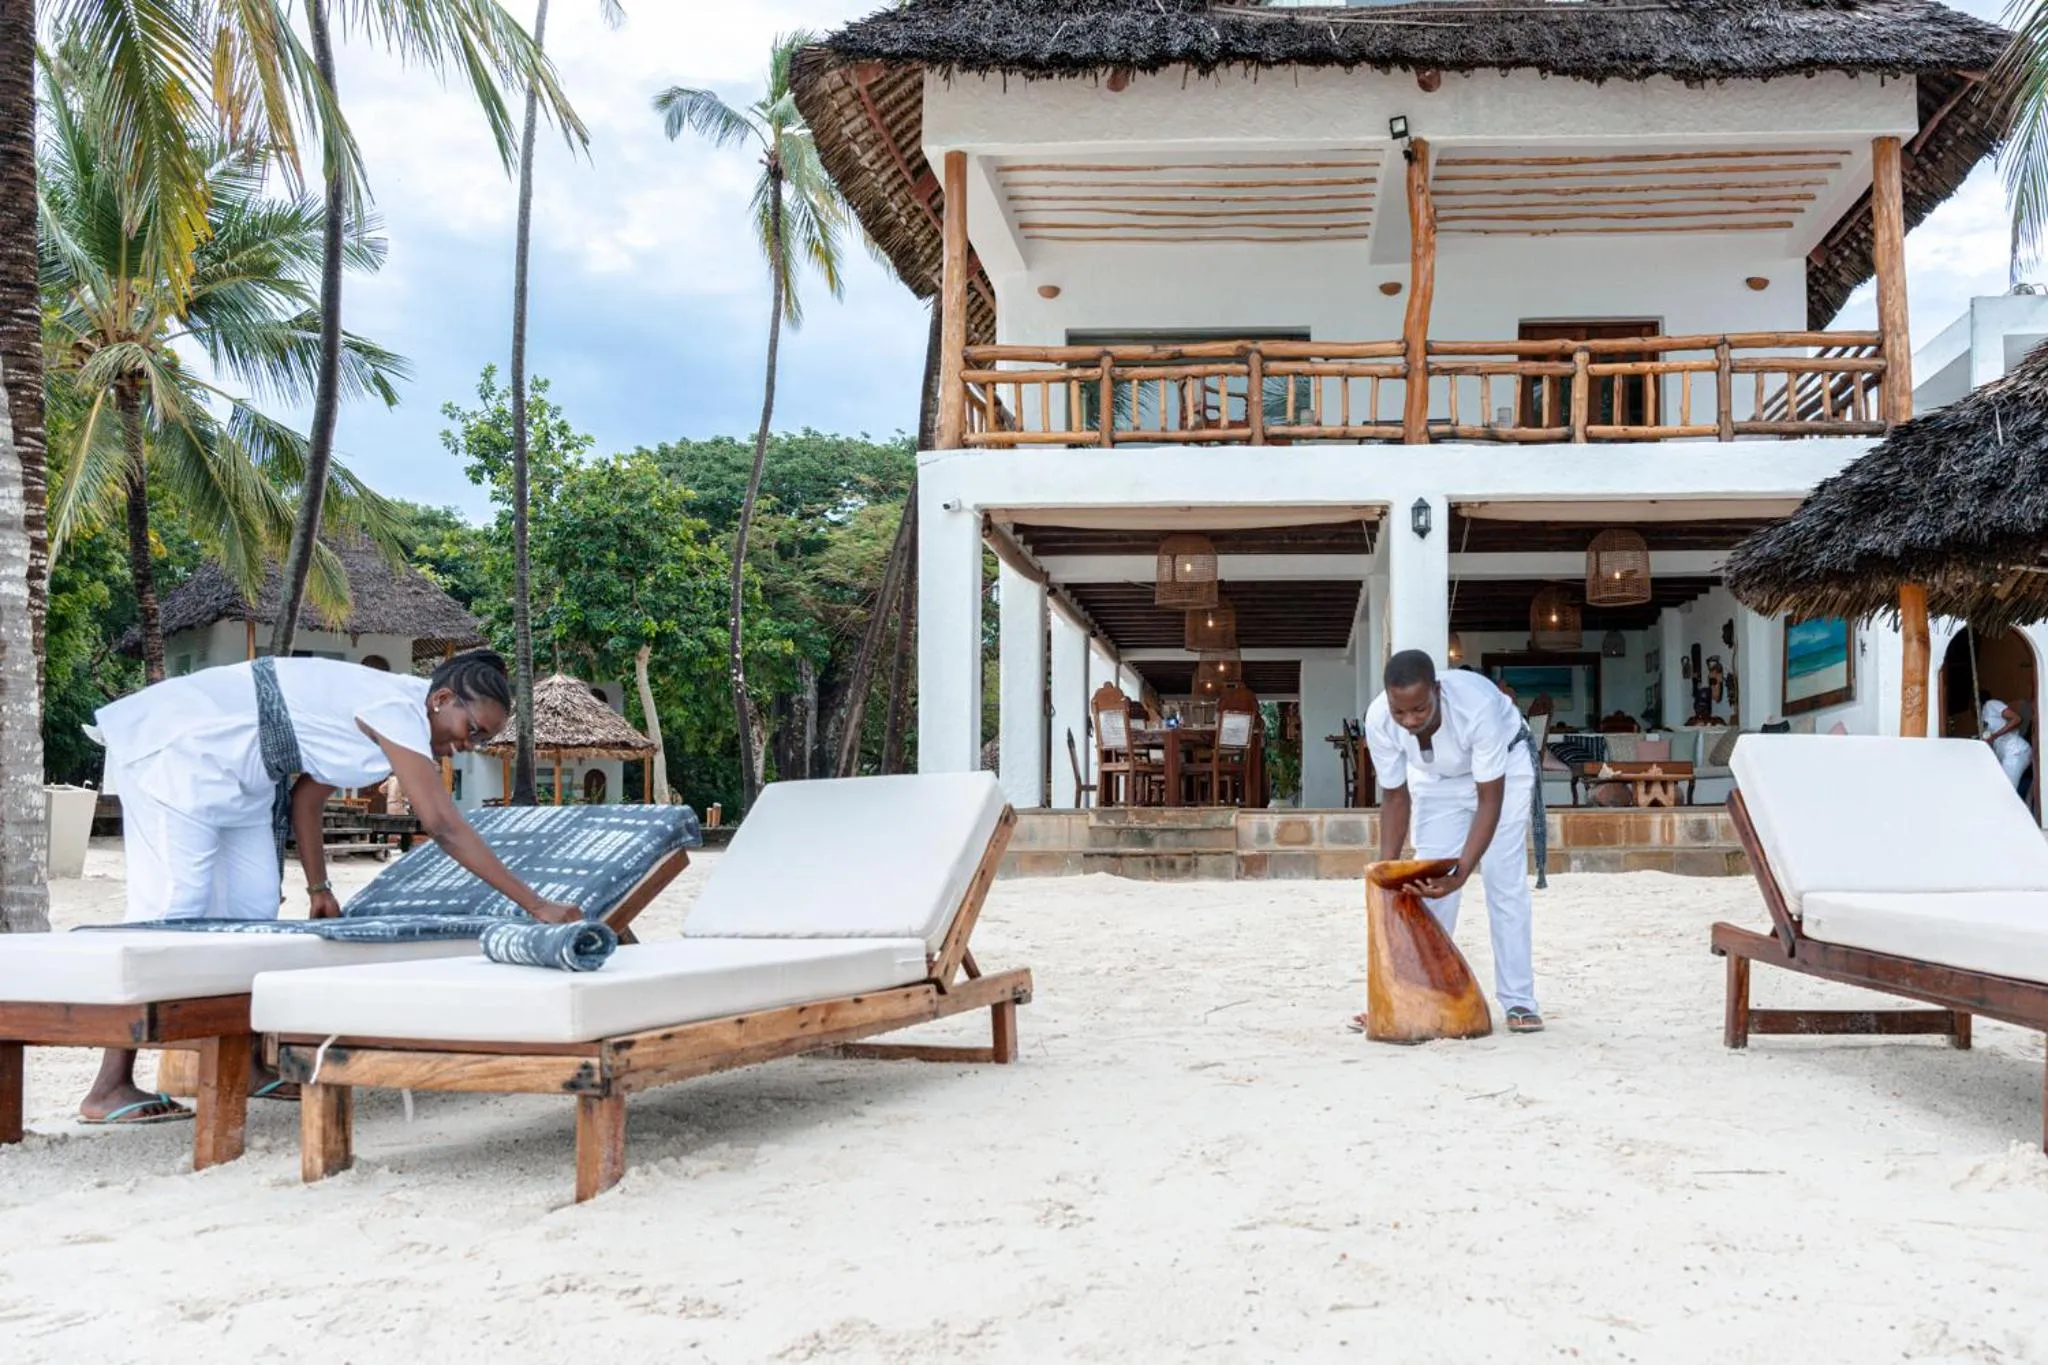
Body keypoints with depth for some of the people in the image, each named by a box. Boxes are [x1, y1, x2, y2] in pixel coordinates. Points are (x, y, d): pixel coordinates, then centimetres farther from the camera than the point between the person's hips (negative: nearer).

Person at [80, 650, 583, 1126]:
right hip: (177, 745, -10)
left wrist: (318, 888, 12)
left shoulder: (384, 712, 7)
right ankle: (108, 1091, -7)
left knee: (253, 908, 4)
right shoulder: (399, 710, -22)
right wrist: (538, 906, -28)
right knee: (171, 904, -12)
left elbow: (307, 793, 12)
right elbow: (444, 827, -28)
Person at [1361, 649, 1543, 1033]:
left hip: (1503, 766, -3)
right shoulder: (1378, 719, -31)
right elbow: (1395, 797, -16)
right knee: (1429, 884, -3)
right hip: (1436, 776, 3)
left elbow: (1490, 800, -36)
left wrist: (1461, 872, -45)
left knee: (1504, 881, -10)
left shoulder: (1477, 704, -42)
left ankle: (1518, 1002, -4)